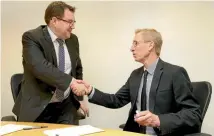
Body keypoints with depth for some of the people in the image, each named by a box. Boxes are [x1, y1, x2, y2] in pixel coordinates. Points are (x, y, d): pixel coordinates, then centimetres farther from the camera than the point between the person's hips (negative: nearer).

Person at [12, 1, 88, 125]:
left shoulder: (73, 39, 6)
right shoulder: (31, 37, -13)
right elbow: (40, 67, -30)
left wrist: (79, 98, 12)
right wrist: (71, 81, -36)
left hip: (66, 106, 5)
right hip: (38, 107, -4)